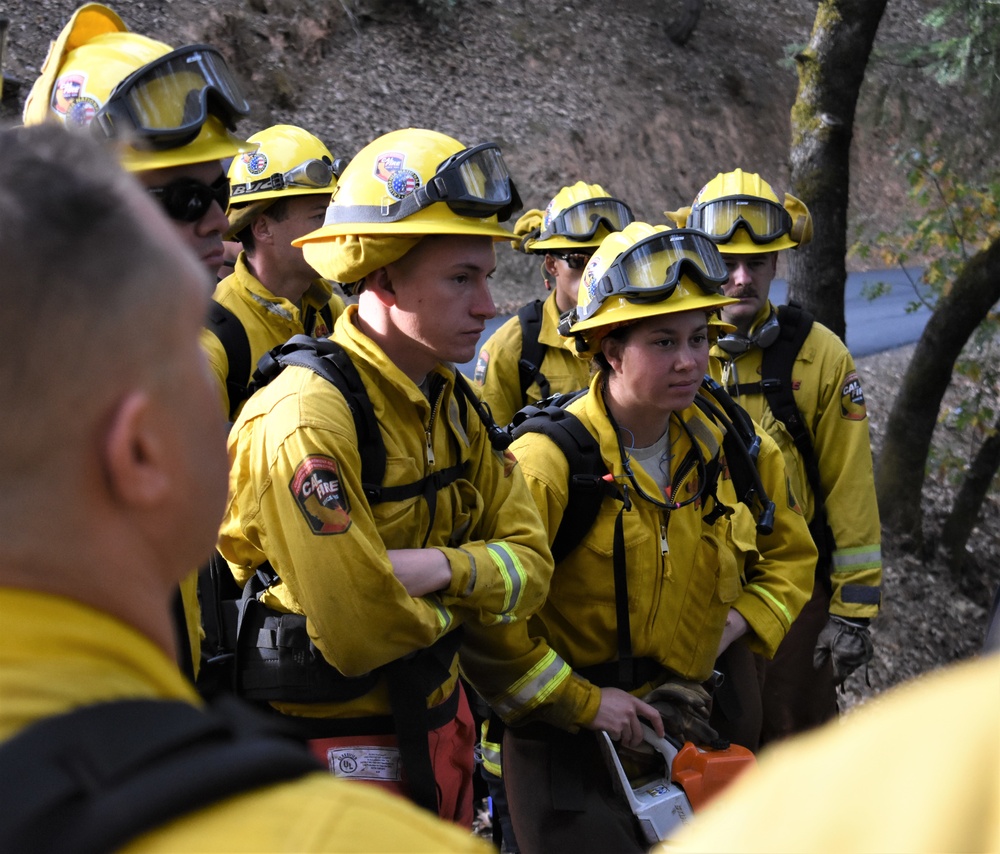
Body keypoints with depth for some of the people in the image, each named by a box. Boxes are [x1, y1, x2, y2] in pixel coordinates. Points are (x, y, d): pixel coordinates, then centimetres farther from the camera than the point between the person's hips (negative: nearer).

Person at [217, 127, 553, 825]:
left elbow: (528, 564, -1)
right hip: (337, 737, -8)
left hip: (437, 723, 8)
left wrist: (438, 567, -20)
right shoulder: (306, 416, -24)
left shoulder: (452, 402, 4)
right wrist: (460, 605, -8)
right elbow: (361, 634, -27)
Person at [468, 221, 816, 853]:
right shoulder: (551, 459, -20)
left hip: (687, 726, 6)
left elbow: (790, 556, 15)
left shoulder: (729, 447, -1)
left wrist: (735, 624, -3)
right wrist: (582, 702, -18)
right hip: (568, 745, -6)